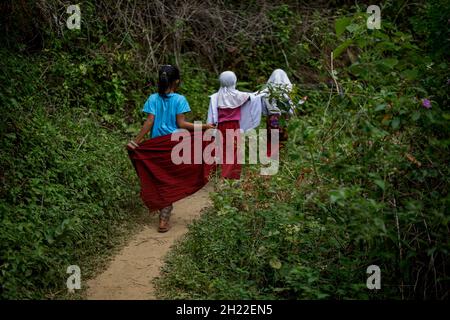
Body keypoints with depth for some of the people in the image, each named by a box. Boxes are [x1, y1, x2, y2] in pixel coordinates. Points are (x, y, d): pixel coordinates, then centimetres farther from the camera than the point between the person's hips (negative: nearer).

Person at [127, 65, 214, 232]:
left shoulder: (153, 99, -1)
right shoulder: (179, 99, -8)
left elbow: (149, 122, -8)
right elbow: (181, 124, -12)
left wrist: (136, 141, -5)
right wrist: (203, 126, -6)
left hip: (156, 145, 2)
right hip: (173, 144, -2)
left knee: (159, 179, 16)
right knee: (169, 181, 5)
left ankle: (165, 208, 26)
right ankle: (164, 219, 2)